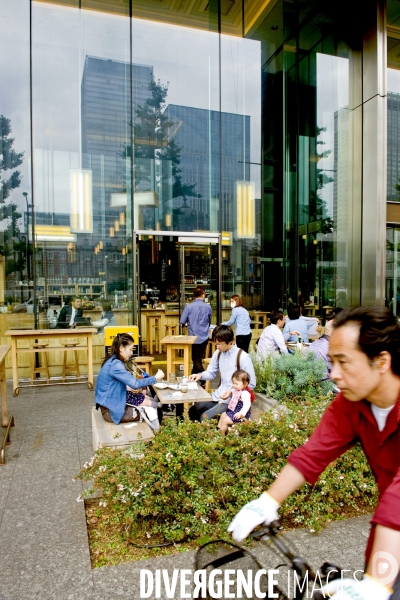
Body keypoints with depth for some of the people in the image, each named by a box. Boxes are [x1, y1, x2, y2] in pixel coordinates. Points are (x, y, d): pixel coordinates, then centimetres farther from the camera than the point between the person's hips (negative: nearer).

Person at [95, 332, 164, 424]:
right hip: (111, 411, -9)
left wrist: (127, 387, 2)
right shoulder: (115, 365, -24)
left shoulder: (112, 361, 5)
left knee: (145, 399, 6)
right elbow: (135, 384, -27)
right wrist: (155, 378, -18)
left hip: (112, 404, 9)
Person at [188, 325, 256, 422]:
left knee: (204, 417, -21)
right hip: (217, 395, 7)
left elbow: (251, 385, -12)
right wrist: (200, 375, -7)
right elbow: (211, 372, 14)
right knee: (193, 411, -2)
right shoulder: (218, 353, 2)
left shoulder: (243, 357, -18)